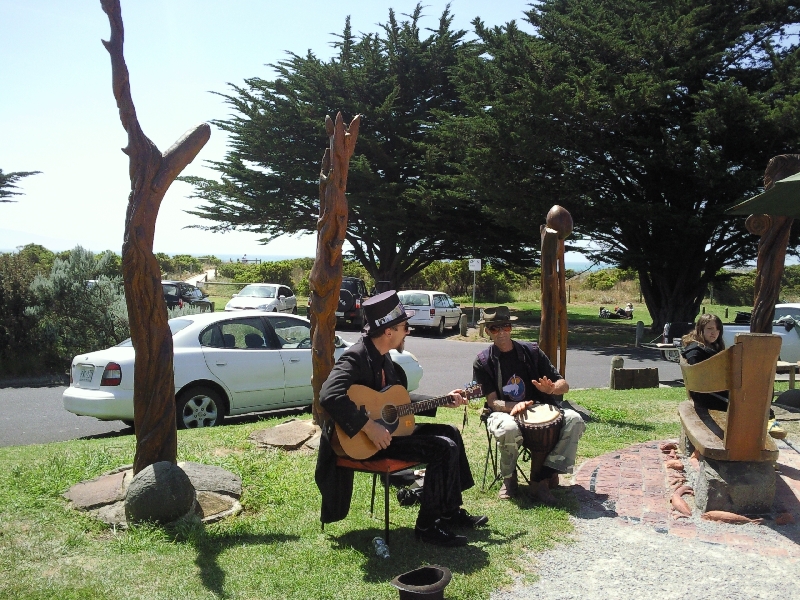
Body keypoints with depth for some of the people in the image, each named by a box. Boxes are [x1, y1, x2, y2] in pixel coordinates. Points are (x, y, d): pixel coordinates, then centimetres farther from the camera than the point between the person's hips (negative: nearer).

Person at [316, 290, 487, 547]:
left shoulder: (382, 356, 8)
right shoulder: (356, 357, -22)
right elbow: (329, 395, -38)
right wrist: (369, 427, -35)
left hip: (386, 425, 10)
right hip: (362, 441, -10)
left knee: (450, 433, 14)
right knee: (445, 448, -18)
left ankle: (452, 512, 22)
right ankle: (427, 526, -6)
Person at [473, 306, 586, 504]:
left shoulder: (531, 351, 4)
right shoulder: (483, 362, -1)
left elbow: (564, 385, 3)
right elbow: (492, 401, -8)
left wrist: (551, 389, -22)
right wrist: (514, 406, -29)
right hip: (504, 413, -3)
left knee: (574, 420, -24)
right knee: (510, 429, -39)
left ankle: (542, 479, -20)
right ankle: (508, 478, -7)